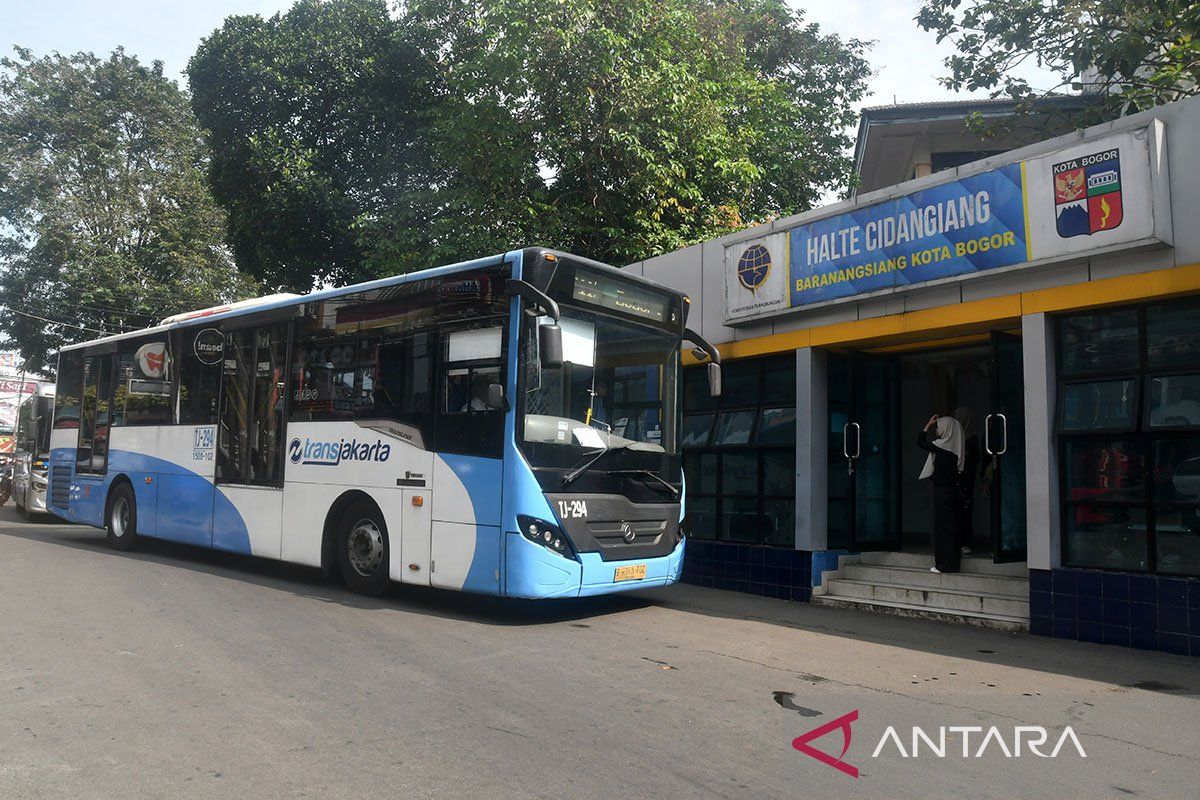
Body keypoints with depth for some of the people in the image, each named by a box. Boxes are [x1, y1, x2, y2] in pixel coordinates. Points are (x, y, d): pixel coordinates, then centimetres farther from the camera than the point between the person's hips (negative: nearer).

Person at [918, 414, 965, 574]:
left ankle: (945, 564, -1)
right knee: (950, 525, 11)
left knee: (943, 525, -4)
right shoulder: (953, 445, 8)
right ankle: (951, 562, 17)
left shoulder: (943, 445, -14)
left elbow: (920, 442, -9)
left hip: (942, 490, -8)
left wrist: (928, 425, 1)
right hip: (951, 488, 8)